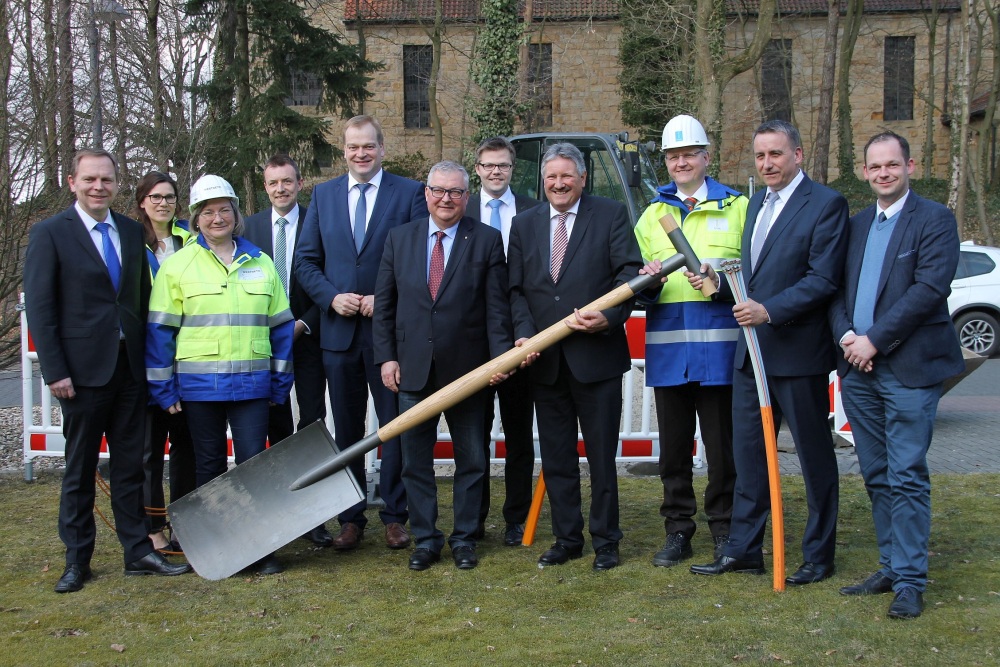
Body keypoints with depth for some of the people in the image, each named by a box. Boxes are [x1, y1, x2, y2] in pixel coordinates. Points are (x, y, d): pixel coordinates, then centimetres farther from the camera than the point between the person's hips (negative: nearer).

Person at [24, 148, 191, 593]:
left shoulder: (131, 232, 10)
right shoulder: (50, 234, -4)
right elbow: (39, 307, -7)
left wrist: (148, 356, 5)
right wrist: (54, 371, -12)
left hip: (130, 367, 4)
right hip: (83, 369, -4)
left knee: (131, 465, 10)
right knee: (79, 468, 6)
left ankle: (138, 552, 19)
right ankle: (77, 560, 17)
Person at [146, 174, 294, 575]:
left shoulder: (260, 263, 9)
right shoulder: (177, 265, 3)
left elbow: (280, 327, 11)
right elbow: (160, 331, 1)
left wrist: (280, 384, 7)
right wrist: (163, 388, -3)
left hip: (252, 384, 1)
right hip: (198, 385, -1)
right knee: (209, 464, 8)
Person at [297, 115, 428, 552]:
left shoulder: (409, 193, 0)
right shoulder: (323, 195, 9)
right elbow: (306, 260, 9)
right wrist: (331, 297, -8)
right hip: (339, 329, 3)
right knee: (347, 430, 10)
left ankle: (394, 516, 15)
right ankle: (351, 518, 20)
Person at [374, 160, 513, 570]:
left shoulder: (487, 241, 0)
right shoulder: (399, 238, 7)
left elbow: (497, 306, -3)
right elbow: (383, 303, 7)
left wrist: (500, 356, -12)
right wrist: (386, 356, -1)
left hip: (467, 368, -2)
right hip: (413, 368, 2)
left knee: (471, 460, 8)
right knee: (415, 460, 8)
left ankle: (464, 538, 21)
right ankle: (425, 539, 20)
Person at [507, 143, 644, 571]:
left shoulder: (611, 215, 0)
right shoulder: (524, 225, 11)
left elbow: (630, 273, -7)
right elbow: (516, 289, 8)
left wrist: (608, 317, -22)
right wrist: (524, 333, -8)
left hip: (597, 356, -4)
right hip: (545, 360, 4)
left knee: (601, 455, 5)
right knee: (556, 457, 11)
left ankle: (605, 541, 17)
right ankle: (567, 539, 23)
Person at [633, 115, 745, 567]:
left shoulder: (737, 207, 8)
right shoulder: (651, 214, 17)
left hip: (719, 344, -3)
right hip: (666, 347, 3)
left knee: (722, 443, 1)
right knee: (673, 445, 8)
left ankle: (725, 530, 13)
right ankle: (678, 530, 18)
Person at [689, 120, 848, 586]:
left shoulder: (825, 204, -9)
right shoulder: (757, 203, 16)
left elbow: (823, 279, -17)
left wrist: (770, 311, -25)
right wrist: (720, 281, 3)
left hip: (798, 352, -7)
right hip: (752, 350, 8)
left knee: (814, 456, 5)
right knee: (748, 452, 11)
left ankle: (819, 556, 17)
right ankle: (743, 550, 21)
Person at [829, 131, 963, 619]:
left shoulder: (935, 220, -3)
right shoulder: (856, 225, 16)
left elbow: (930, 288, -14)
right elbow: (836, 288, 12)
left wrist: (874, 339, -16)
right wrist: (846, 335, -7)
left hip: (909, 367, -6)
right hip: (858, 368, 6)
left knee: (907, 477, -6)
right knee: (877, 477, 12)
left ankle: (910, 581, 0)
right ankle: (891, 566, 22)